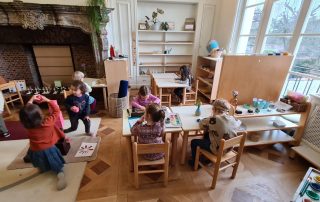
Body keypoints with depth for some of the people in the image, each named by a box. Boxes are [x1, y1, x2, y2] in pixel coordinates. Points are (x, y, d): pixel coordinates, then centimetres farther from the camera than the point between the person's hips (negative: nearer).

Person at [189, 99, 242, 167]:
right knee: (207, 134, 27)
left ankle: (195, 163, 30)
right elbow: (239, 123, 14)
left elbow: (201, 125, -15)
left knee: (194, 142, 9)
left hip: (218, 150, -7)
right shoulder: (232, 119, -9)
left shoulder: (214, 119, -28)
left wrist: (208, 119, 3)